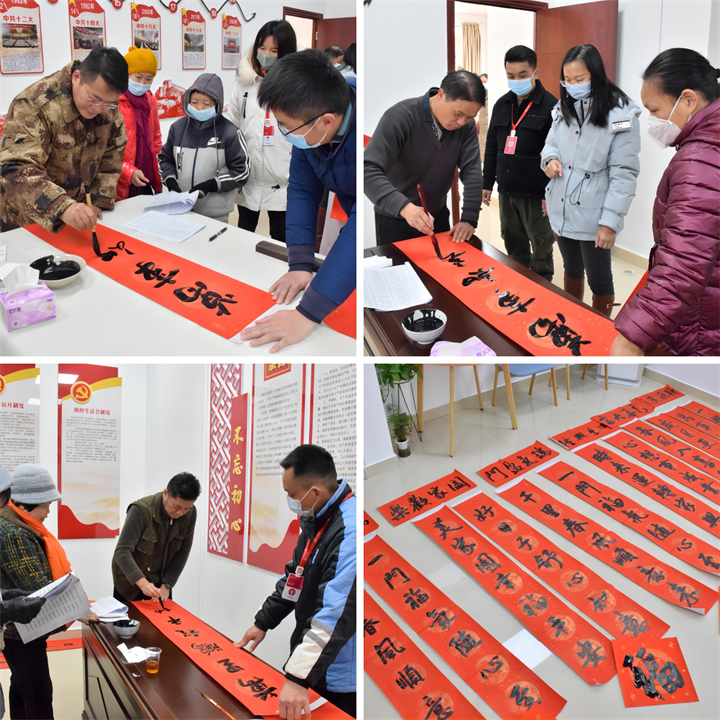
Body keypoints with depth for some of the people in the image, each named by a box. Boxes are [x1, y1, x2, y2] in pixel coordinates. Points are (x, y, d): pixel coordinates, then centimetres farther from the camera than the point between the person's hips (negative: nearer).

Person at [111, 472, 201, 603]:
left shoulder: (190, 513, -14)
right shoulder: (141, 510, -28)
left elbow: (182, 552, -6)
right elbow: (122, 551, -30)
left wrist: (166, 585, -12)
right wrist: (142, 583, -41)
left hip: (160, 581, 4)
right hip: (130, 582, -3)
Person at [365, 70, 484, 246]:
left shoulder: (466, 126, -8)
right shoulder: (399, 118, -24)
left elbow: (472, 171, -10)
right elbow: (369, 170, -32)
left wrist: (469, 219, -22)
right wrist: (404, 207, -46)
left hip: (438, 216, 5)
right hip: (395, 221, -5)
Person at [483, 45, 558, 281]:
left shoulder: (550, 106, -11)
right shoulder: (502, 105, 9)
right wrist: (487, 183, 14)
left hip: (536, 195, -6)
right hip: (506, 192, 6)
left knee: (541, 251, 5)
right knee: (514, 247, 16)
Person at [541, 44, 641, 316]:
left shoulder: (620, 114, -15)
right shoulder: (564, 108, 5)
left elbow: (624, 173, -16)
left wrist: (610, 222, -19)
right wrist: (550, 158, -7)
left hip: (592, 217, -6)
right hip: (562, 211, 6)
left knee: (598, 280, 5)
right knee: (571, 270, 22)